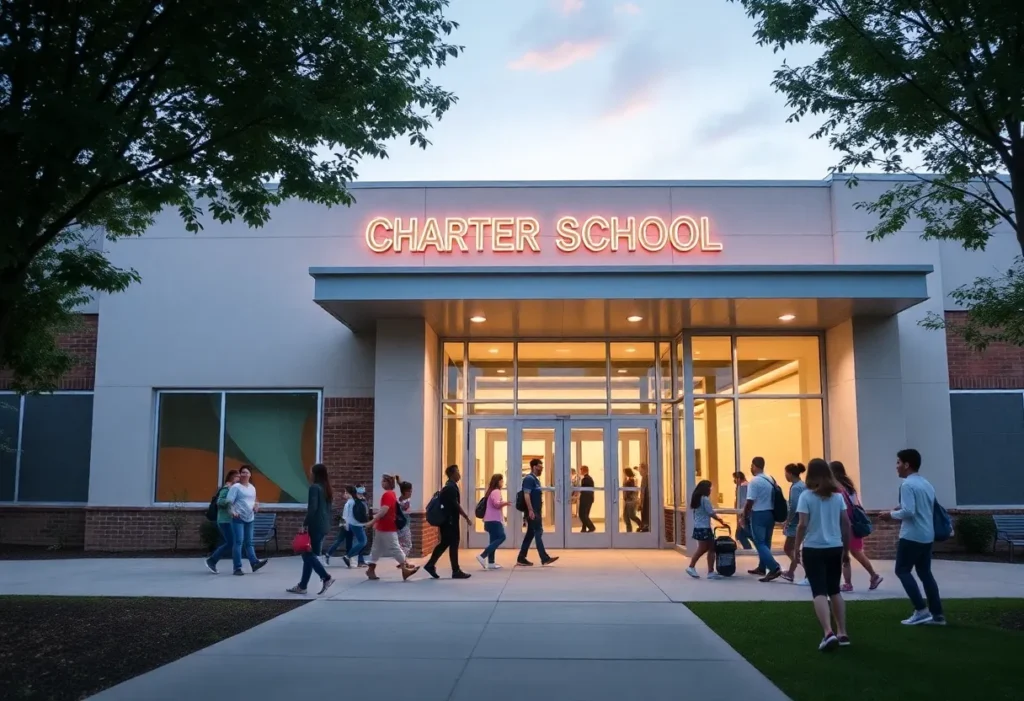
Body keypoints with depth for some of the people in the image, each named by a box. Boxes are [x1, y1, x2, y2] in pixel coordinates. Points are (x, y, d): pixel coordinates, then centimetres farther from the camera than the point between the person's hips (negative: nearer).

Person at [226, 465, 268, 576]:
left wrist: (256, 506, 3)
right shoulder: (236, 487, -6)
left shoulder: (252, 488, 15)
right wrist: (233, 512, -26)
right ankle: (237, 568, -8)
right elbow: (229, 501, -11)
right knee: (238, 542, -9)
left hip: (249, 518, 7)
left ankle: (254, 563, 10)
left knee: (249, 542, 11)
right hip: (238, 518, -7)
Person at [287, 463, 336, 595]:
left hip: (315, 526, -9)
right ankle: (302, 586, 13)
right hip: (324, 527, 9)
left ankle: (326, 577, -10)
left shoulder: (314, 487, -11)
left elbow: (312, 508, -19)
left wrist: (305, 524, -15)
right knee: (310, 555, 11)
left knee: (308, 554, -3)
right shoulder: (327, 489, 14)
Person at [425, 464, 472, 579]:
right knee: (453, 544, -4)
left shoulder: (447, 487, 17)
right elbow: (456, 504, -20)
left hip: (445, 520, 10)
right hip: (451, 521, -10)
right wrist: (466, 516, -15)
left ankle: (430, 565, 12)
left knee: (444, 543, 13)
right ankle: (456, 571, 0)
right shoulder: (452, 487, -14)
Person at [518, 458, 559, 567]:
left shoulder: (535, 479, 18)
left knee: (530, 534, 9)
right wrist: (530, 510, -25)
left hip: (536, 512, 10)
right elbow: (526, 495, -20)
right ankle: (544, 558, -7)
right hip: (532, 512, -10)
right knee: (538, 533, -8)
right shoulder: (529, 479, -12)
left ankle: (521, 558, 13)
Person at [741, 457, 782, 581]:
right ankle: (761, 568, 26)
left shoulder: (754, 481, -15)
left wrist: (745, 516, -5)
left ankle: (775, 568, -18)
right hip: (770, 514, 8)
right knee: (765, 542, 16)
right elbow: (773, 499, 13)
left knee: (760, 544, -5)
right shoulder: (771, 480, 7)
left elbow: (750, 502, -17)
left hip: (758, 515, -8)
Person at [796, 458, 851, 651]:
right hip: (835, 548, 4)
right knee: (834, 591, 18)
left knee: (819, 592, -4)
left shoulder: (807, 496, -9)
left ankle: (829, 633, -20)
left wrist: (797, 547, -3)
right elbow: (846, 523, 6)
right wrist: (846, 546, 17)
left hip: (813, 549, -4)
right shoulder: (837, 495, 4)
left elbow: (803, 525, -13)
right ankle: (842, 633, 18)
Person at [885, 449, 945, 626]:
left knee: (902, 571, 1)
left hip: (912, 536, -9)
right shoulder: (927, 484, 15)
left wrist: (892, 514, -5)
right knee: (925, 572, 13)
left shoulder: (907, 485, -14)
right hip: (927, 536, 9)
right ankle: (937, 614, 11)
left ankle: (921, 610, -4)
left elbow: (908, 512, -23)